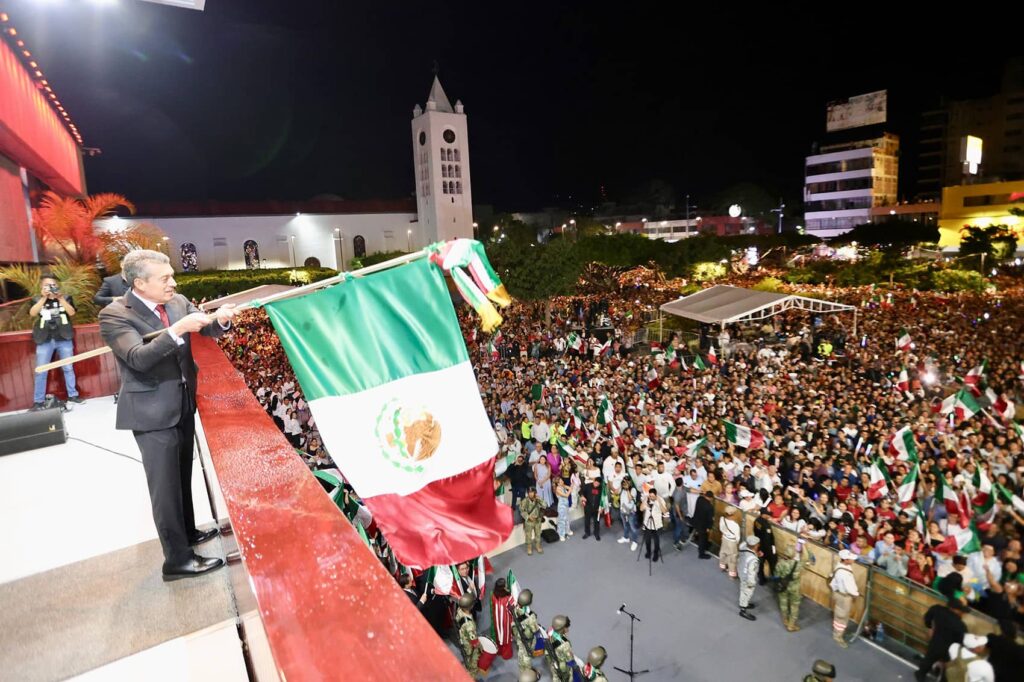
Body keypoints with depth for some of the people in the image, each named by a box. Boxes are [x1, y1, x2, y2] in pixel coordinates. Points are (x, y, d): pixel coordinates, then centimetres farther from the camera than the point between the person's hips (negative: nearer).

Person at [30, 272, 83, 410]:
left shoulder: (66, 298, 8)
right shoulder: (37, 300, 8)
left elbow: (72, 312, -7)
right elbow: (32, 313, -9)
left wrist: (60, 298, -13)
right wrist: (44, 298, -12)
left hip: (64, 339, 0)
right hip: (45, 340, 0)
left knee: (68, 368, 7)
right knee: (41, 372, 2)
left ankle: (72, 395, 17)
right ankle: (38, 401, 9)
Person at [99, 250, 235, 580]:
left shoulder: (178, 302, 2)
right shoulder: (114, 315, -16)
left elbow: (207, 329, 1)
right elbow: (139, 358, -28)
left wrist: (220, 319, -22)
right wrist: (177, 330, -38)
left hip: (184, 405, 7)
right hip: (152, 412, -7)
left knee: (182, 476, 22)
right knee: (165, 485, 1)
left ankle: (188, 532, 39)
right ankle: (177, 559, 12)